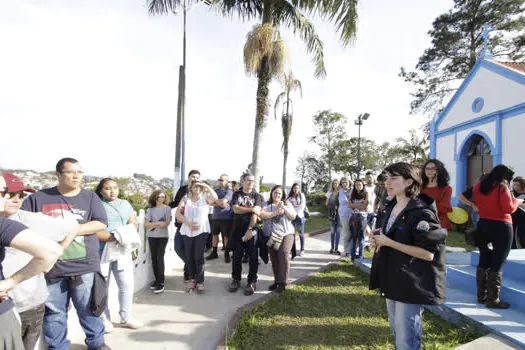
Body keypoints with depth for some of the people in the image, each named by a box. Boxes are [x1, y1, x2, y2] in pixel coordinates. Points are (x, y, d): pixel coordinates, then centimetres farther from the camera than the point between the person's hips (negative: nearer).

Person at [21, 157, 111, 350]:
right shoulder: (38, 198, 6)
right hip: (51, 266, 1)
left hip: (84, 265, 0)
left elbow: (101, 223, -5)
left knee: (88, 308, 11)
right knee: (54, 311, 11)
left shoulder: (90, 197, 5)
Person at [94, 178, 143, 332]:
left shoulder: (125, 204, 14)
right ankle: (104, 319, 24)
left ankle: (126, 317, 20)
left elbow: (134, 224, 10)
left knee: (127, 285, 5)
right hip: (102, 252, -4)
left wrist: (127, 235, -10)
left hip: (123, 251, 4)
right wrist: (113, 237, -21)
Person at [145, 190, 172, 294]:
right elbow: (146, 224, -2)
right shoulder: (150, 209, 6)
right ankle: (157, 279, 16)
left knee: (160, 257, -9)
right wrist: (157, 223, -14)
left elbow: (167, 223, -7)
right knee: (154, 258, 4)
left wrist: (153, 224, -9)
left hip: (163, 236, -3)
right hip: (151, 236, 3)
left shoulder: (167, 208, 2)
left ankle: (161, 283, -6)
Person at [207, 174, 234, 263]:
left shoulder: (229, 191, -4)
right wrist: (220, 203, -13)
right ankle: (214, 253, 25)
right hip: (215, 217, 5)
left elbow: (223, 201, -17)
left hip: (226, 218, -5)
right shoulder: (216, 191, 12)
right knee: (215, 235, 12)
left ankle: (227, 254, 13)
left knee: (226, 236, 2)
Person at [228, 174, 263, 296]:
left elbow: (255, 214, -8)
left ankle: (251, 282, 13)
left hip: (251, 230, -1)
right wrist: (252, 209, -12)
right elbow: (235, 209, -8)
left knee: (253, 257, 1)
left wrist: (250, 229, -18)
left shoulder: (256, 196, 4)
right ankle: (236, 280, 23)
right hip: (237, 230, 1)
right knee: (236, 257, 8)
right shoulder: (237, 194, 8)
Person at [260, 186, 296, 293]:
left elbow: (293, 216, 0)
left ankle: (282, 283, -11)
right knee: (274, 259, 2)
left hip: (286, 234, -1)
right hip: (271, 236, 2)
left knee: (284, 254, -18)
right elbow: (262, 215, -8)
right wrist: (275, 213, -16)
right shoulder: (266, 205, 11)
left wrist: (284, 208, -12)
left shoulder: (287, 204, 13)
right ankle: (277, 281, 15)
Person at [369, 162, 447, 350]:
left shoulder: (422, 213, -18)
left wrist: (388, 242, -23)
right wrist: (380, 236, 1)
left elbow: (428, 253, -23)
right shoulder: (391, 208, 8)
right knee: (396, 328, 23)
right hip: (392, 280, 8)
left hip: (412, 284, -8)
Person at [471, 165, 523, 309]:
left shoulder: (478, 186, 6)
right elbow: (509, 208, -13)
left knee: (483, 262, 15)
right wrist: (517, 201, 4)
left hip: (483, 224, 6)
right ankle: (492, 300, 8)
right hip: (501, 226, -6)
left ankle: (481, 296, 24)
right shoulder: (502, 187, -11)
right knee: (497, 265, 1)